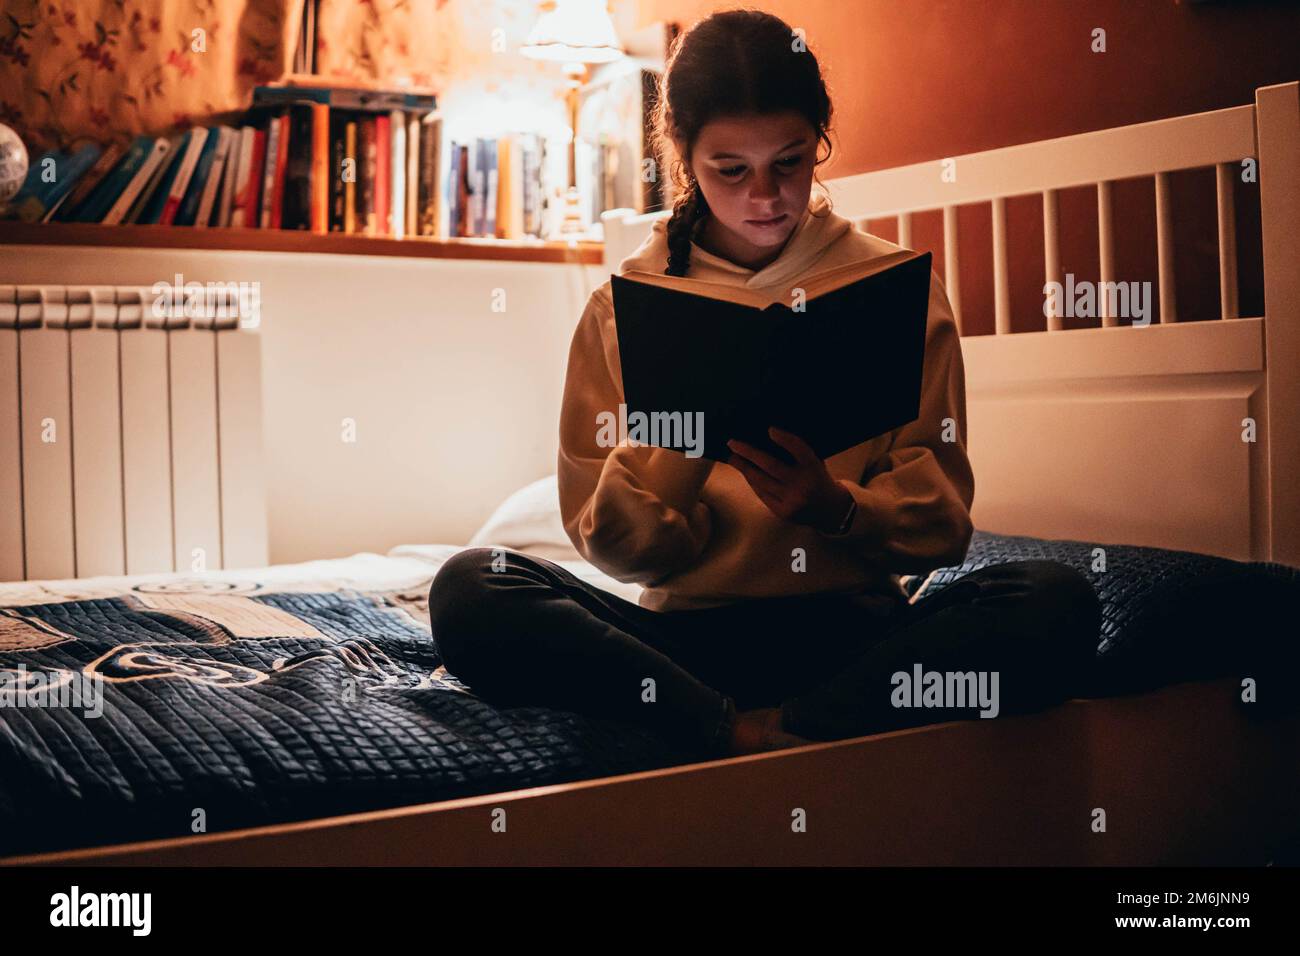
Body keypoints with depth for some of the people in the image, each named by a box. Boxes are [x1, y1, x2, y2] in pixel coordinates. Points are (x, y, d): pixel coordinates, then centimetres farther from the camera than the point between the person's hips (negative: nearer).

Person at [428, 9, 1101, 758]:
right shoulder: (627, 303, 6)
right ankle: (744, 735, -27)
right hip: (684, 631, 0)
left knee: (1057, 603, -28)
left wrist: (836, 507, -18)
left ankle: (763, 735, -24)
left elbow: (943, 525, 3)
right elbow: (611, 544, 2)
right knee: (467, 592, -25)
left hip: (850, 625, 0)